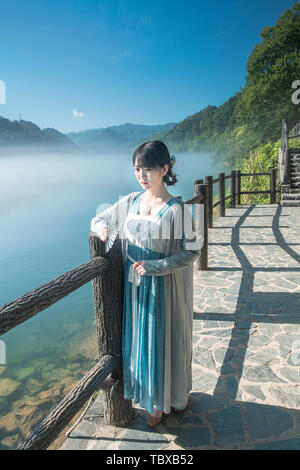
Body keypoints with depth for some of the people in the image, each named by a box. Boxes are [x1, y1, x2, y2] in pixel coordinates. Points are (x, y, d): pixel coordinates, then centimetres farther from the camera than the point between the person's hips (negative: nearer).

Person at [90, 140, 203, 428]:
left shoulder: (176, 209, -16)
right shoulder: (130, 202, 0)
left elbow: (192, 251, -14)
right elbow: (99, 219, 12)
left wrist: (154, 266, -22)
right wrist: (102, 228, -12)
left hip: (164, 288, -5)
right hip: (135, 285, 5)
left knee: (166, 341, 12)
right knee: (141, 340, 16)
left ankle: (176, 395, 40)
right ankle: (156, 402, 39)